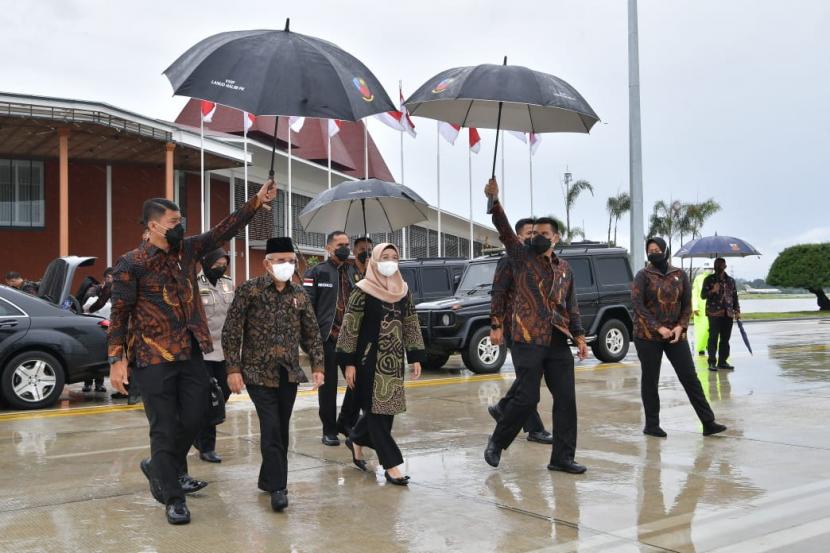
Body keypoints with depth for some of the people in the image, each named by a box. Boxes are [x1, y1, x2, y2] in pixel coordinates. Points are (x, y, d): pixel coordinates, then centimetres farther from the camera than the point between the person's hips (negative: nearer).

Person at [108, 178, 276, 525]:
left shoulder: (187, 249, 7)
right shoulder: (132, 264, -9)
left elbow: (224, 231, 9)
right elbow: (119, 313, -9)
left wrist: (256, 201, 2)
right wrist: (116, 359, -13)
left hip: (191, 353, 6)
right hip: (154, 357, -6)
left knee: (195, 416, 9)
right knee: (164, 428, 1)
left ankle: (161, 468, 34)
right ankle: (172, 497, 14)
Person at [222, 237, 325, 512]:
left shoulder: (299, 294, 7)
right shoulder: (249, 290, -6)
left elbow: (312, 333, 12)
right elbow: (231, 332, -6)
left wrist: (317, 366, 4)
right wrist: (233, 369, -11)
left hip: (289, 374, 5)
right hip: (258, 373, -4)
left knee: (281, 430, 9)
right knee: (271, 428, -12)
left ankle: (268, 479, 25)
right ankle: (278, 487, -5)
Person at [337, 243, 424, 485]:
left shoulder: (403, 290, 7)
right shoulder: (363, 290, -9)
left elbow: (411, 325, 11)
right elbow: (350, 328, -9)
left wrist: (415, 357, 7)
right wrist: (349, 363, -12)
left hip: (394, 358, 6)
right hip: (370, 358, -6)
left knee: (386, 407, 12)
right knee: (377, 408, -2)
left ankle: (356, 440, 38)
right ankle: (391, 465, 2)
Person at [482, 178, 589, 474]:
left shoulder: (565, 269, 16)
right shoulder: (522, 256, 3)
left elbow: (571, 306, 19)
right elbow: (505, 230, -13)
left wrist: (579, 336, 8)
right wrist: (493, 201, -27)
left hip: (558, 342, 5)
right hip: (528, 341, -5)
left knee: (566, 399, 3)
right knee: (527, 398, -7)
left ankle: (562, 458, 12)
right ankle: (497, 442, 16)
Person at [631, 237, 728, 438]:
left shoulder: (679, 275, 6)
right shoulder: (643, 276, -3)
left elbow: (687, 304, 8)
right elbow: (637, 305, -11)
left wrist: (680, 326, -8)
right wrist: (659, 328, -18)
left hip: (675, 335, 3)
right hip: (648, 335, -2)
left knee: (690, 377, 1)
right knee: (650, 380, 4)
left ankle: (708, 422, 3)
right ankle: (651, 425, 14)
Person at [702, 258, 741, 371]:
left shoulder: (731, 281, 14)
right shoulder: (709, 279, 3)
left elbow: (735, 297, 17)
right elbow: (703, 295, 0)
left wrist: (737, 311, 10)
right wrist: (712, 291, -17)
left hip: (728, 314, 4)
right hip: (714, 313, -4)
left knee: (725, 338, 6)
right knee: (713, 338, -6)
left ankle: (723, 361, 14)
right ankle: (712, 362, -4)